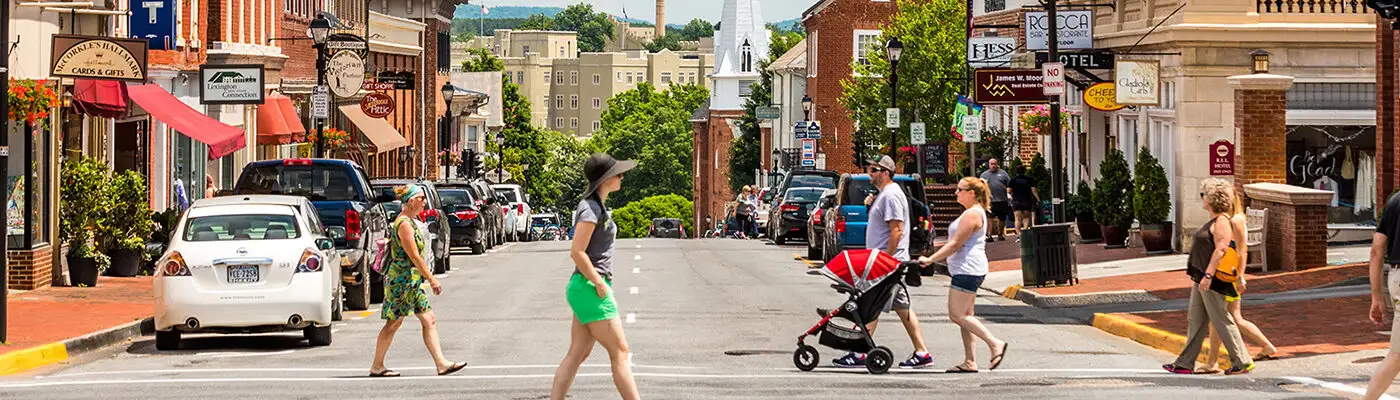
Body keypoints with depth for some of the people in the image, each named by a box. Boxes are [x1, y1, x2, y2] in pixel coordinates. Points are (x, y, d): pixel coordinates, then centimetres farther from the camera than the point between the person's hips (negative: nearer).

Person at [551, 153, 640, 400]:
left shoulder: (597, 206, 15)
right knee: (620, 353, -6)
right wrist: (600, 285, -18)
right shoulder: (591, 209, -15)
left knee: (576, 355, 8)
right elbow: (577, 252, -22)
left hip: (586, 289, 10)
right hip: (590, 289, -10)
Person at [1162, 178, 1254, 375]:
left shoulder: (1222, 221, -15)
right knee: (1195, 320, 9)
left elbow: (1220, 249, -23)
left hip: (1213, 280, -10)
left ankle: (1242, 361, 2)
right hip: (1202, 278, 10)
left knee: (1221, 320, -5)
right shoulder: (1213, 221, 16)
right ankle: (1185, 363, 11)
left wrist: (1208, 275, -27)